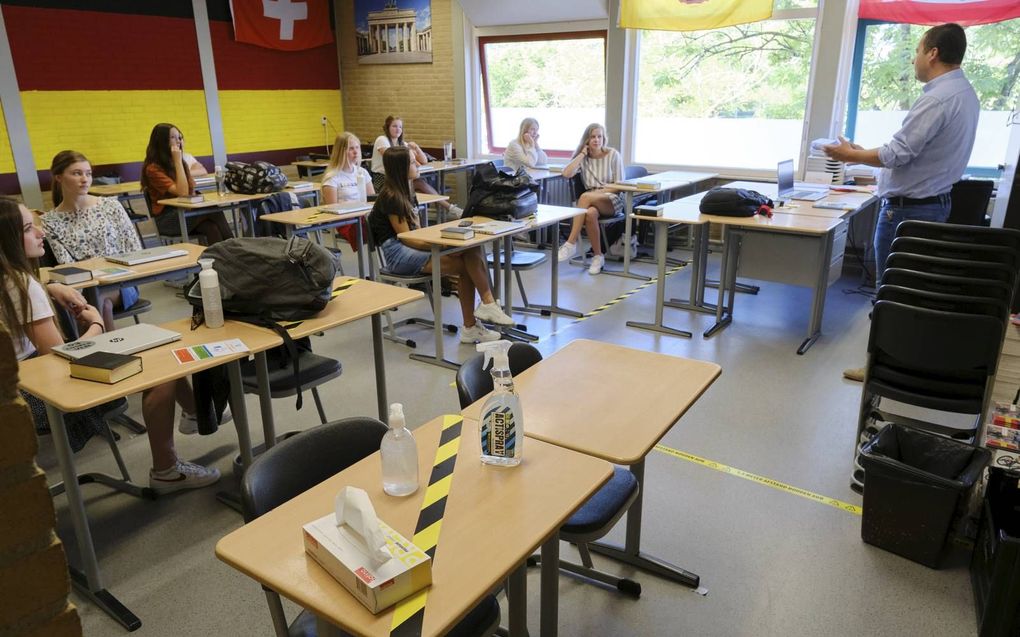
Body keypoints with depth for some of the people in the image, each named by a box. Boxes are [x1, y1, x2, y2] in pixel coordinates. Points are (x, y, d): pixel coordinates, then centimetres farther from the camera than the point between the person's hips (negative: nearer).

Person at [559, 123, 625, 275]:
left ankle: (571, 244, -34)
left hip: (612, 200, -2)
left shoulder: (613, 155, 1)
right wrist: (582, 154, -5)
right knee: (590, 213, -36)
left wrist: (600, 192, -15)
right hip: (591, 202, 2)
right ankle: (597, 256, -21)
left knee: (586, 197, -35)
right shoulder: (583, 158, 9)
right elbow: (566, 174, -10)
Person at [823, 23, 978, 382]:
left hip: (907, 208, -10)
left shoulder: (937, 98, -20)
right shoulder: (964, 93, 12)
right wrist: (867, 154, 16)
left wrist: (850, 155, -8)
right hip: (933, 201, 10)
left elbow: (898, 153, -22)